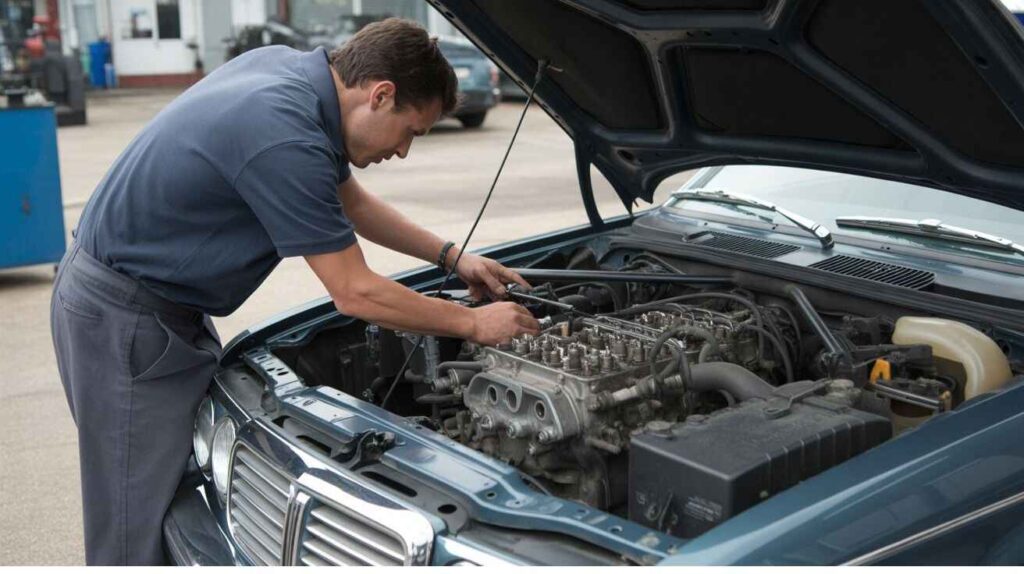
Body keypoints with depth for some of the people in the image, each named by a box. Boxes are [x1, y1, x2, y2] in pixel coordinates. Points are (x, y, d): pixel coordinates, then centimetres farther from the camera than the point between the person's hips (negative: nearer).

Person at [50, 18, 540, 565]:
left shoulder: (287, 67, 0)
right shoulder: (284, 140, -29)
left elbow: (349, 200, 16)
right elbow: (355, 294, -20)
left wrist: (451, 256, 15)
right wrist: (473, 323, -8)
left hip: (161, 301, 10)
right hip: (122, 321, -10)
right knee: (140, 534, 0)